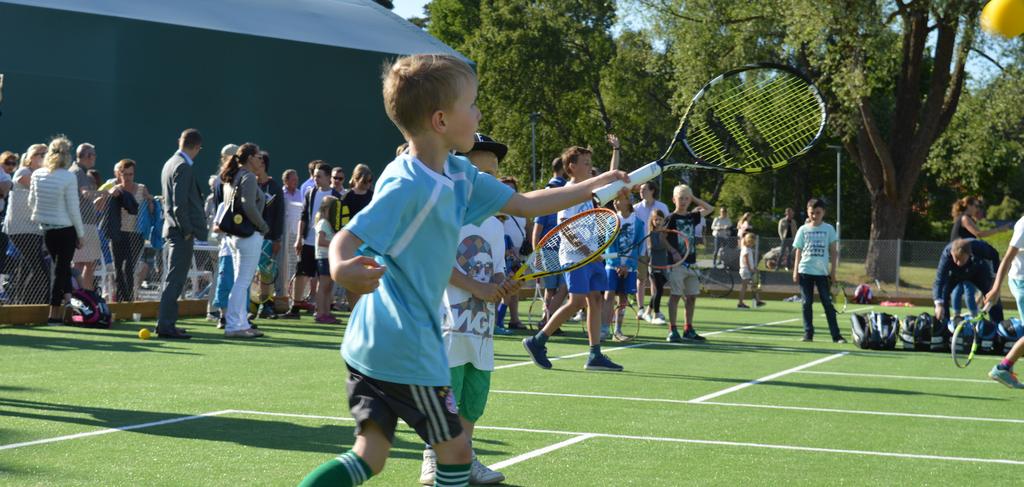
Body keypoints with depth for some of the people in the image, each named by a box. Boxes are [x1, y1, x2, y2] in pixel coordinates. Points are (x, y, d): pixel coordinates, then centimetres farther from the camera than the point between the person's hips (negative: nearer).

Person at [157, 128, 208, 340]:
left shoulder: (170, 163, 15)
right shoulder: (183, 167, -15)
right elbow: (179, 203, -21)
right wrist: (187, 231, -15)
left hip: (172, 228, 10)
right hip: (181, 231, -10)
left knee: (175, 279, 15)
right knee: (175, 280, -8)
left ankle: (166, 323, 19)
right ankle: (165, 325, -7)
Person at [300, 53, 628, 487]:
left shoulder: (458, 175, 8)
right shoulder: (409, 187, -20)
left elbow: (525, 204, 19)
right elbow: (347, 238, -28)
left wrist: (596, 185, 20)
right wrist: (342, 268, -52)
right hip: (407, 345, -9)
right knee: (455, 451, 5)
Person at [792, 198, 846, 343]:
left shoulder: (829, 229, 4)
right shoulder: (803, 230, 7)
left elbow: (833, 252, 4)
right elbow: (798, 251, 9)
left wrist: (833, 272, -2)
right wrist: (795, 271, 1)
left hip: (822, 272, -1)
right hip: (805, 271, 1)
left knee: (828, 303, -3)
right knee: (807, 303, 3)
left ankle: (836, 335, -4)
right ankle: (808, 334, 8)